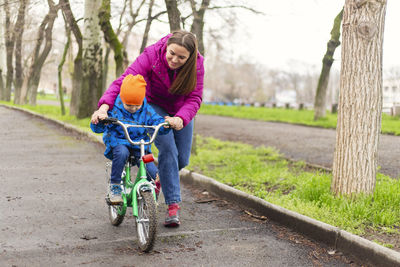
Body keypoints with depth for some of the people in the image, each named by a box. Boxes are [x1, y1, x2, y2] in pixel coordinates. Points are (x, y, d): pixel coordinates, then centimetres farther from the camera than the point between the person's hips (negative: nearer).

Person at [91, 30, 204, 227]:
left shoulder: (197, 63, -24)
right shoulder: (152, 55, -31)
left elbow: (194, 97, -26)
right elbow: (124, 80, -38)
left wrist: (181, 118, -46)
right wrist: (104, 106, -53)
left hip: (181, 110, 3)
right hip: (154, 105, -3)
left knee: (182, 159, 1)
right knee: (167, 149, -23)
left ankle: (160, 176, 36)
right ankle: (173, 204, -17)